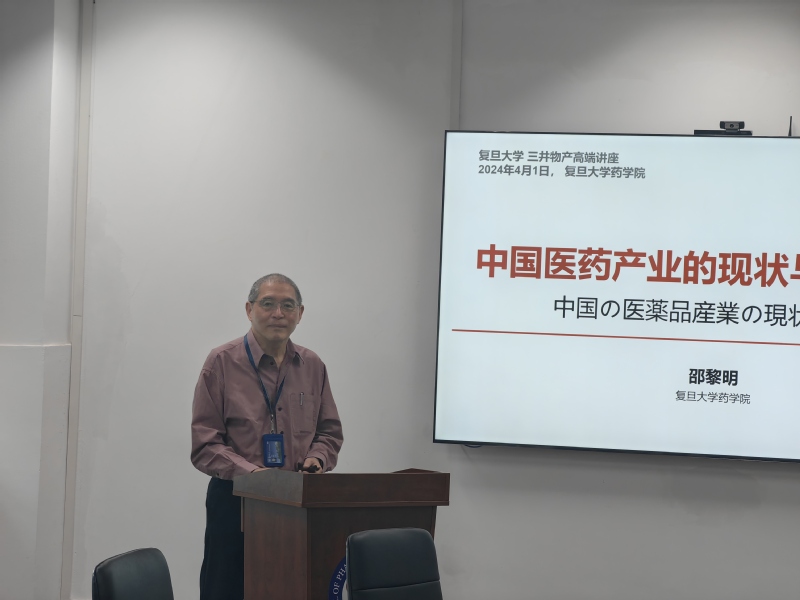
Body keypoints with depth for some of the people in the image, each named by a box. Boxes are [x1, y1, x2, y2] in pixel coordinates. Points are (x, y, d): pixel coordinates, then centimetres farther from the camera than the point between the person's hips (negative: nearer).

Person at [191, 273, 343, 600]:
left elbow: (330, 431, 16)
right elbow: (205, 445, -7)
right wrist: (251, 472, -20)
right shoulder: (222, 363, -3)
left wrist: (317, 458, -7)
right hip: (234, 502, -3)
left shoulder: (312, 367, 10)